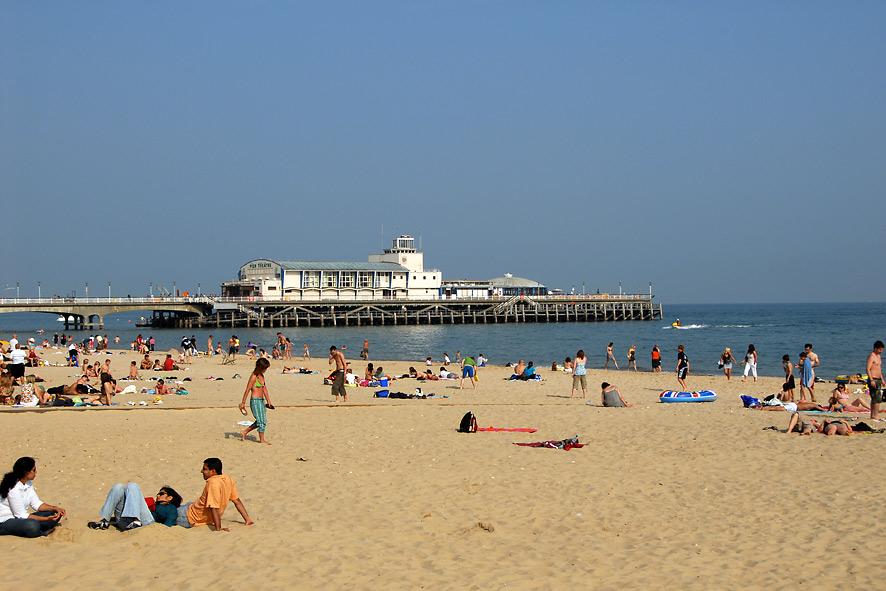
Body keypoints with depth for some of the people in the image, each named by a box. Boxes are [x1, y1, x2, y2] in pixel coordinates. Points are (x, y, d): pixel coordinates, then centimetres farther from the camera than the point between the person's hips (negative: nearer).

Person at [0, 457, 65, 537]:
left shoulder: (28, 483, 5)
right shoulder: (14, 489, -24)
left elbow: (36, 504, 10)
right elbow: (21, 515, -23)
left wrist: (54, 508, -5)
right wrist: (47, 519, -26)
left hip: (20, 518, 9)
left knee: (55, 514, 0)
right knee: (33, 525, -39)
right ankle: (43, 531, -10)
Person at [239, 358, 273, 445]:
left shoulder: (261, 375, 11)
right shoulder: (253, 377, -14)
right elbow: (247, 390, -12)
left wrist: (268, 401, 19)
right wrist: (243, 403, -11)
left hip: (261, 401, 9)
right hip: (255, 401, -9)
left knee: (262, 421, 14)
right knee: (261, 421, -3)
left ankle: (244, 432, 25)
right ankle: (262, 439, 10)